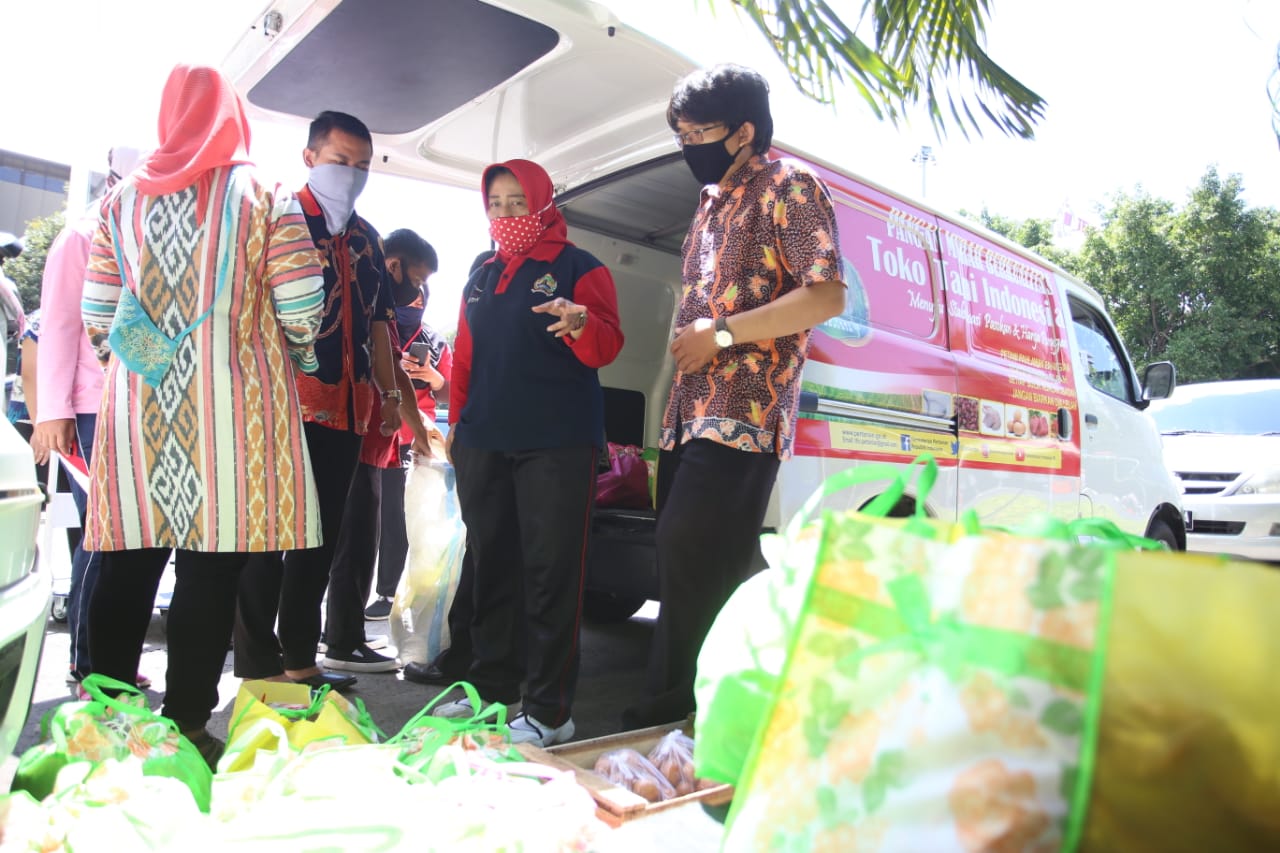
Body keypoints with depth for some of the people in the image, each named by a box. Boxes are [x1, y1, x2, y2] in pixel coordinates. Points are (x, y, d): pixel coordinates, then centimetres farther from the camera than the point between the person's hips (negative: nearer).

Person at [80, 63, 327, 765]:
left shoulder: (122, 199, 11)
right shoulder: (267, 198, 1)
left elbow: (97, 318, 10)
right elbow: (300, 311, -5)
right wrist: (293, 359, 15)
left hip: (136, 402, 4)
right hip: (232, 408, -4)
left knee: (126, 567, 10)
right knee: (210, 569, 1)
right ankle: (185, 725, 7)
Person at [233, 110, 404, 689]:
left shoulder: (366, 239, 20)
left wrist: (390, 392, 16)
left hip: (347, 407, 7)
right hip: (288, 402, -6)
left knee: (322, 536, 11)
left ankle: (299, 658, 22)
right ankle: (258, 667, 8)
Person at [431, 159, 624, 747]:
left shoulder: (578, 268, 1)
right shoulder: (481, 277, 19)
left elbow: (606, 349, -10)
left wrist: (581, 328, -31)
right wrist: (457, 423, 17)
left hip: (556, 444, -6)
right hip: (484, 443, 6)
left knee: (551, 572, -5)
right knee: (491, 565, 12)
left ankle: (549, 711, 4)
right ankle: (491, 689, 26)